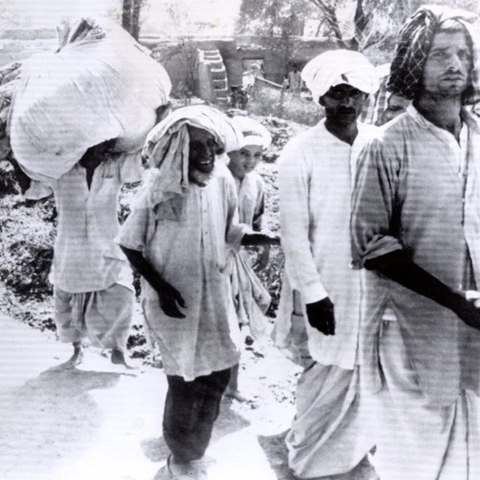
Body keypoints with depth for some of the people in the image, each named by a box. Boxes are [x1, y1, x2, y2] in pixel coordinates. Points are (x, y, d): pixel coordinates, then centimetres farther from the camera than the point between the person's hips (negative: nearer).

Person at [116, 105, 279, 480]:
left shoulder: (223, 180, -5)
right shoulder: (160, 188, -18)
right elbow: (129, 243, -9)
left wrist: (273, 239, -6)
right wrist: (160, 287, -18)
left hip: (214, 295, 5)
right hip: (174, 300, -5)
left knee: (218, 372, 16)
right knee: (186, 382, 4)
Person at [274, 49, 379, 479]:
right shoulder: (300, 153, -11)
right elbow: (294, 233, -11)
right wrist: (313, 294, -12)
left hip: (373, 287, 4)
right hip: (325, 290, -4)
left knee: (361, 372, 15)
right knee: (330, 378, 5)